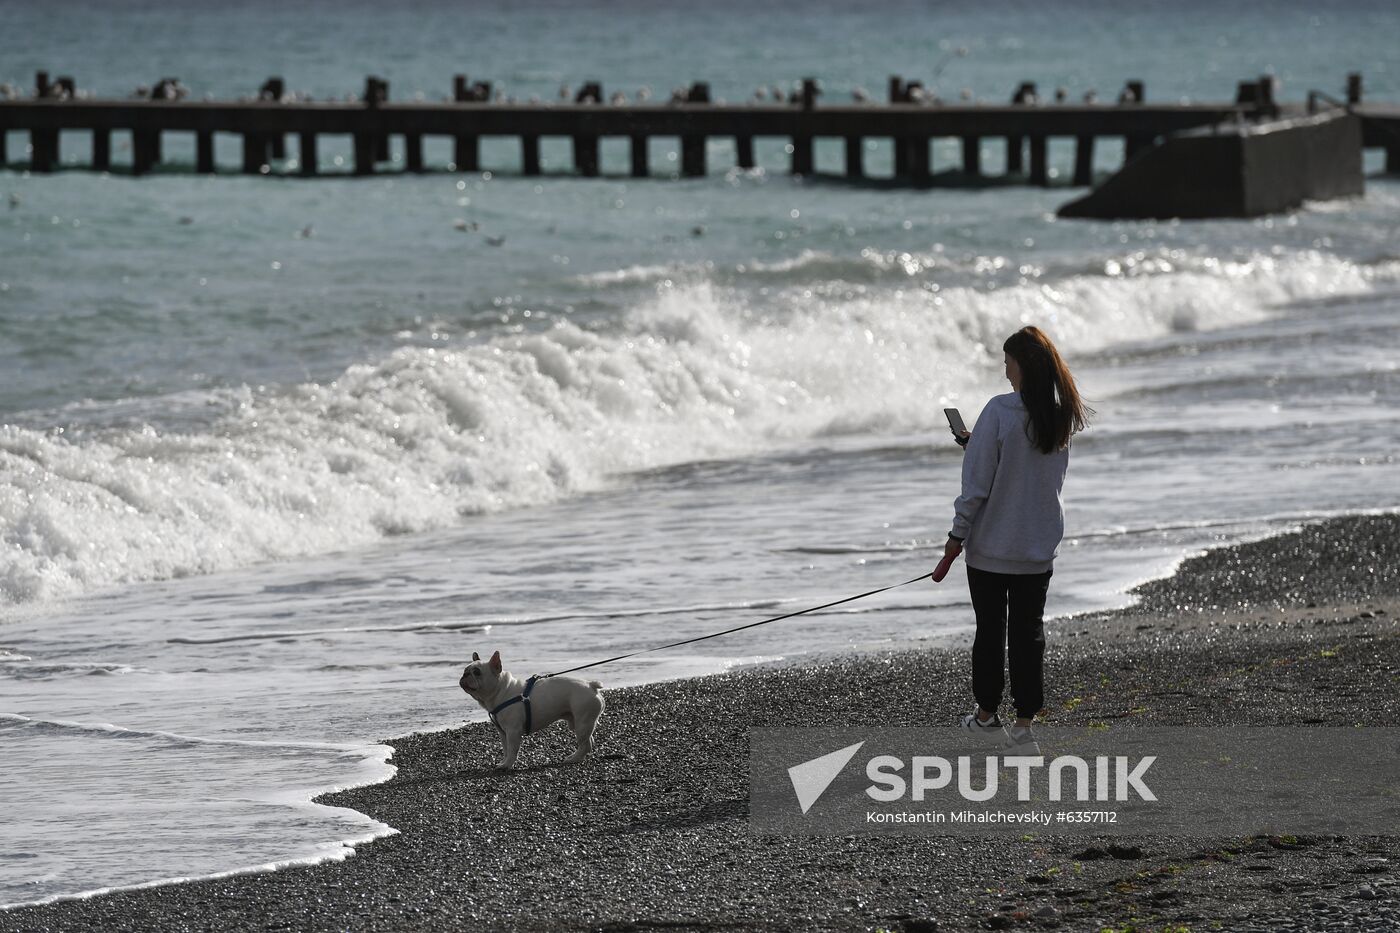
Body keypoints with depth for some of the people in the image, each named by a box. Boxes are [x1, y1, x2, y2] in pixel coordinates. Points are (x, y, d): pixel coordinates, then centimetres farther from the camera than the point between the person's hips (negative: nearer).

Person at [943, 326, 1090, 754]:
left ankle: (987, 714, 21)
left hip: (991, 547, -4)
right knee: (1029, 634, 8)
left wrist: (958, 534, -5)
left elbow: (978, 482, -16)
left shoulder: (1000, 412, -17)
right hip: (1039, 550, 4)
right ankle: (1024, 725, 5)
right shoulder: (1062, 417, 1)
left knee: (990, 630, 10)